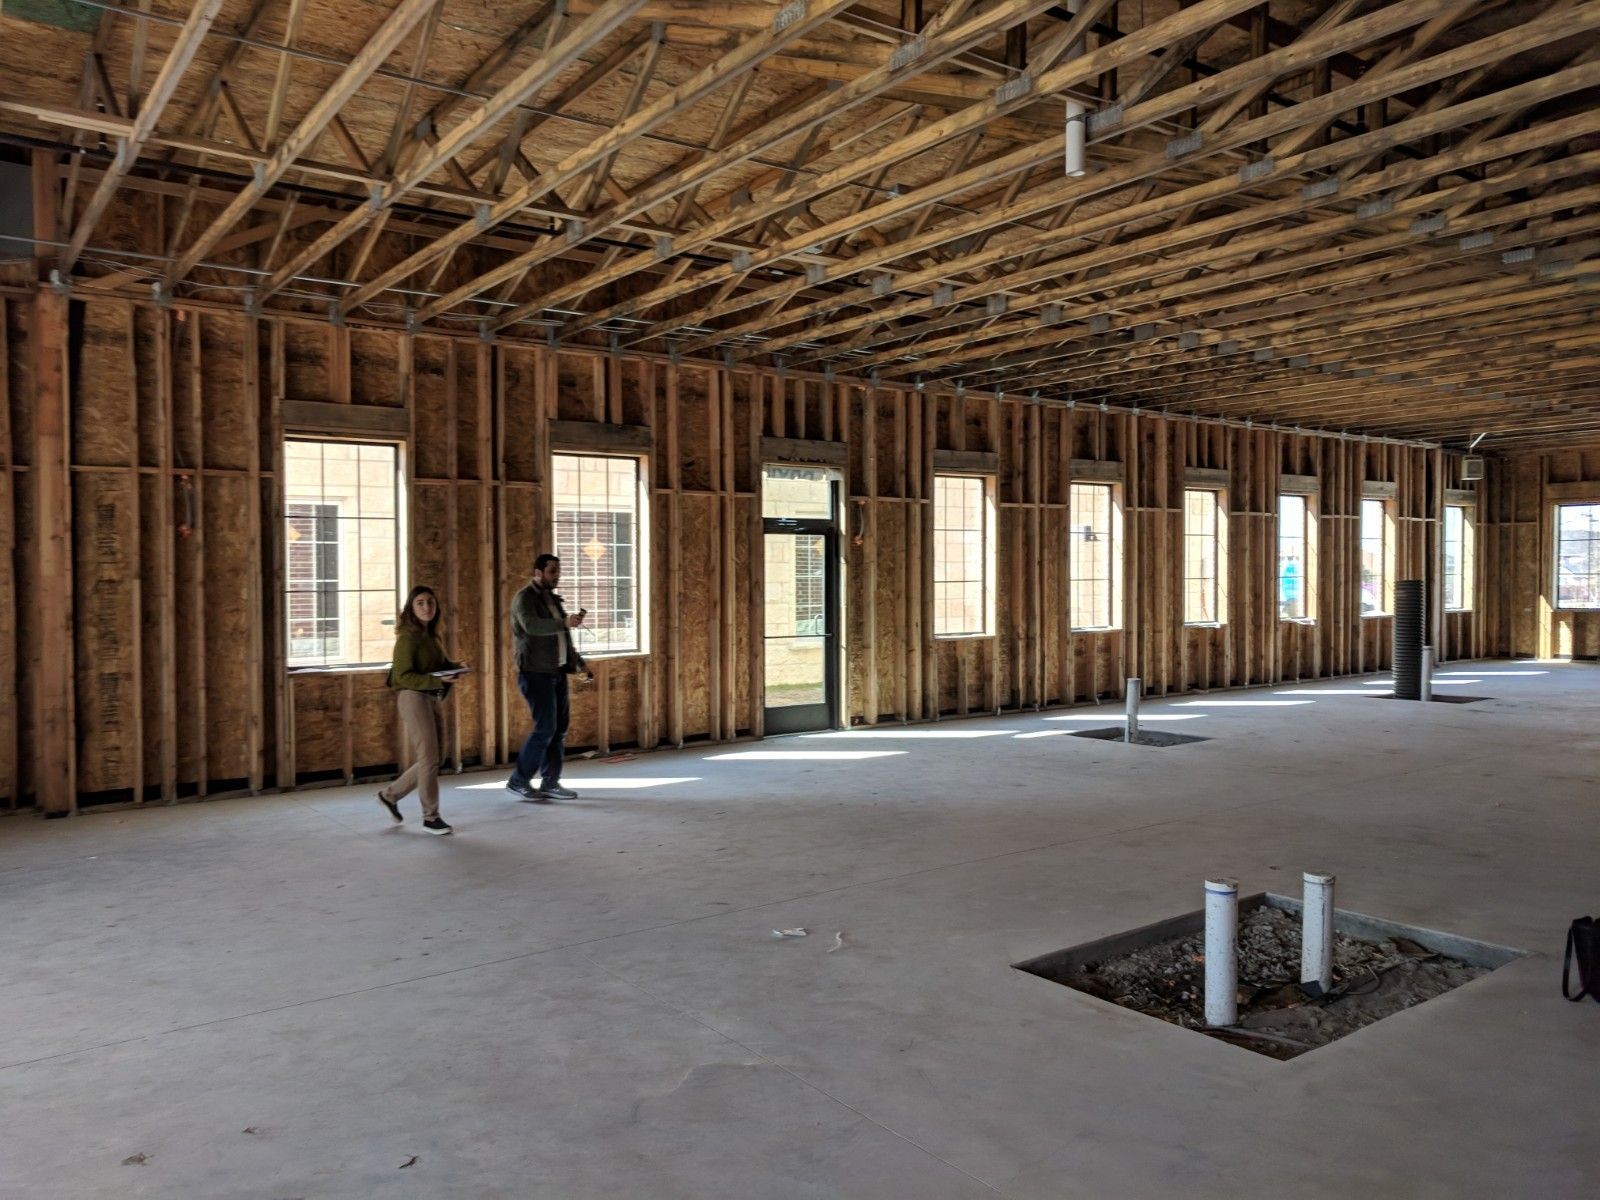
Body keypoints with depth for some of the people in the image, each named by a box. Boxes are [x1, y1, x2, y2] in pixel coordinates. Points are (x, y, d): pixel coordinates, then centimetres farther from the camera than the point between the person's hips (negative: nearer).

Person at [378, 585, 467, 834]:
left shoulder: (432, 636, 13)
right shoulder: (408, 638, -11)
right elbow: (403, 676, -15)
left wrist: (454, 668, 1)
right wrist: (436, 680, -25)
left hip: (435, 699, 8)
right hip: (414, 698, -8)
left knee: (429, 760, 12)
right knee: (429, 759, -5)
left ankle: (390, 795, 29)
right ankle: (431, 817, 6)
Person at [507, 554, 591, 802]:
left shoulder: (553, 599, 17)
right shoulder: (524, 598, -9)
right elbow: (531, 625, -29)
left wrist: (579, 661, 20)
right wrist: (564, 622, -41)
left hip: (557, 671, 8)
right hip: (536, 672, -8)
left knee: (559, 729, 6)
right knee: (545, 728, -11)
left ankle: (550, 783, 13)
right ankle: (518, 781, 1)